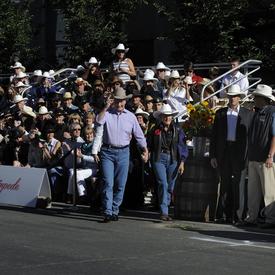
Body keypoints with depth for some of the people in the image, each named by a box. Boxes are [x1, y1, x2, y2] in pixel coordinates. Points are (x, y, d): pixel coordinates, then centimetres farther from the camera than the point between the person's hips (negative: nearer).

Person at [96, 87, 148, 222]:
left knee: (120, 184, 4)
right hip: (108, 151, -2)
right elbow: (98, 121, -19)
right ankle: (107, 212, -10)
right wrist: (106, 108, -21)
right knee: (108, 183, -9)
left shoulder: (130, 116, 8)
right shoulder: (107, 113, 2)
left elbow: (139, 135, 15)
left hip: (123, 152, 2)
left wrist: (145, 150, 13)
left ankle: (115, 211, 14)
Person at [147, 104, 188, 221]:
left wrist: (182, 163, 3)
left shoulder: (177, 130, 6)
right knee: (163, 184, -13)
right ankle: (164, 212, -17)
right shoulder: (155, 130, 5)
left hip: (173, 159, 2)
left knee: (170, 186, 4)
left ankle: (164, 209, 17)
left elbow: (182, 147, 7)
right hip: (159, 158, -2)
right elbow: (149, 145, 15)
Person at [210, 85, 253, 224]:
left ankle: (237, 216, 0)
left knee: (238, 184, -4)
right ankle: (223, 215, 8)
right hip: (224, 152, 2)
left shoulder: (248, 114, 6)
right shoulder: (220, 113, 12)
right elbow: (214, 135, 11)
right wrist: (213, 155, 4)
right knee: (225, 184, 5)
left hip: (240, 153, -2)